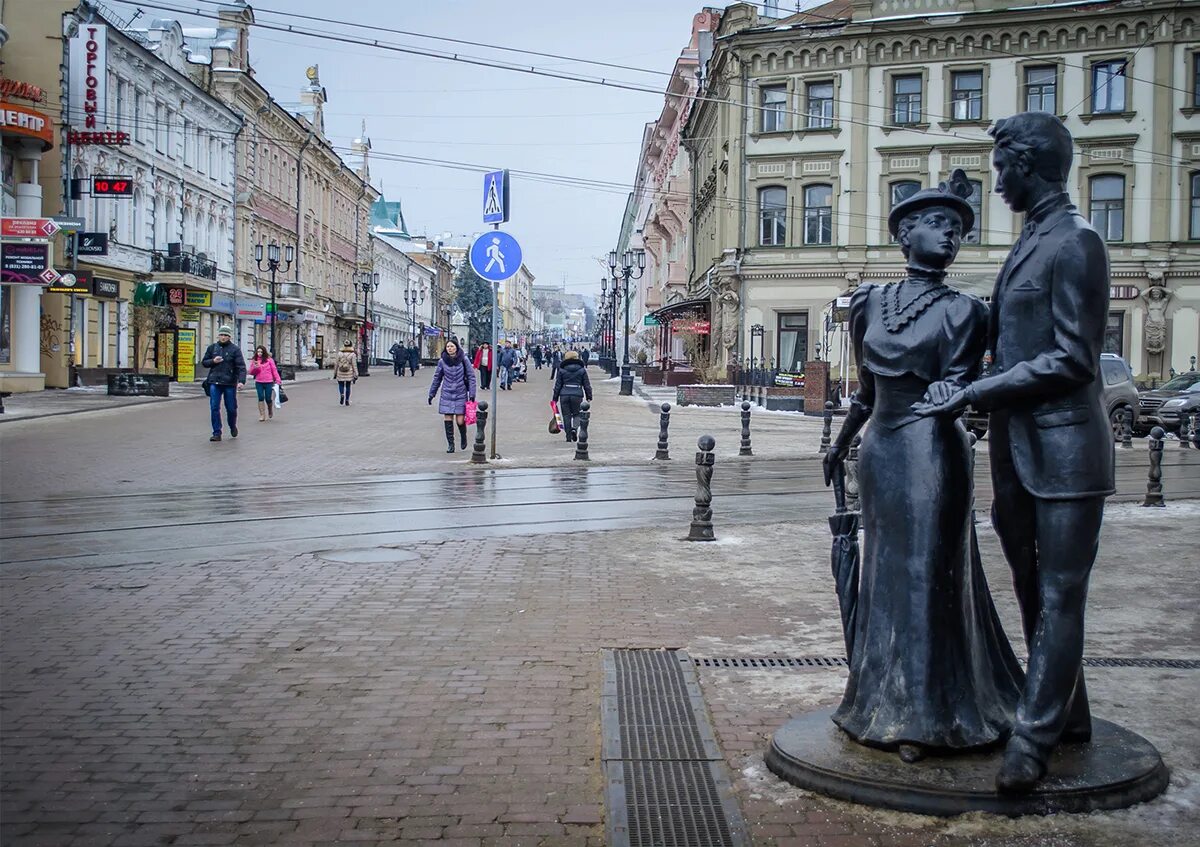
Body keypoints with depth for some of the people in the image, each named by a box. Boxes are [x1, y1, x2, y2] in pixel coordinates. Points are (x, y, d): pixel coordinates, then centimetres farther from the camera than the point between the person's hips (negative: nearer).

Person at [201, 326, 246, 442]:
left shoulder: (235, 349, -1)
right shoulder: (212, 348, 10)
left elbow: (241, 366, -8)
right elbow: (204, 362, 17)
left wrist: (241, 381, -22)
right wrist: (213, 361, -5)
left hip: (230, 383, -2)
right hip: (214, 382, 2)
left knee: (231, 408, 6)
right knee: (214, 408, -4)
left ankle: (233, 427, 33)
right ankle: (217, 433, 1)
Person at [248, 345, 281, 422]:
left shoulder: (269, 360, 1)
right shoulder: (254, 361, 9)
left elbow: (274, 370, 2)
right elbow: (251, 373, 10)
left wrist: (278, 380, -2)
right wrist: (254, 368, -10)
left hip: (268, 382, -2)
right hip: (258, 382, 2)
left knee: (268, 398, 2)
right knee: (261, 398, -7)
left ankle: (270, 411, 32)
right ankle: (262, 415, -3)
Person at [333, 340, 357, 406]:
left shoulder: (339, 354, -3)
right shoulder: (352, 355, -8)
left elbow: (336, 364, 0)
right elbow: (354, 365, -7)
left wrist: (335, 373, 11)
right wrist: (356, 375, -2)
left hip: (340, 373, 1)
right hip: (349, 374, 0)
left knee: (341, 385, 15)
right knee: (348, 387, 10)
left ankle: (342, 394, -13)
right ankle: (347, 400, 13)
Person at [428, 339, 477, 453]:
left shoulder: (464, 360, -3)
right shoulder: (442, 361, 1)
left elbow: (471, 377, -1)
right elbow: (437, 378, 11)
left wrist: (472, 394, -6)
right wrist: (431, 394, 13)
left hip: (461, 394, -2)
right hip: (447, 395, 2)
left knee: (460, 421, -6)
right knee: (448, 419, -2)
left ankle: (463, 437, 26)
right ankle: (450, 444, 9)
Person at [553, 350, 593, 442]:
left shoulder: (562, 370, 3)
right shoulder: (582, 370, 4)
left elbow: (558, 385, 6)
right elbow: (587, 385, 6)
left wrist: (555, 398, 12)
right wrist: (589, 397, 14)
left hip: (564, 395, 0)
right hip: (577, 395, 0)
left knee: (566, 415, 7)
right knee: (576, 414, 12)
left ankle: (568, 436, 7)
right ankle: (574, 428, -16)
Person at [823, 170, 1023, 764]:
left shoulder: (962, 310, -4)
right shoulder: (869, 302, 9)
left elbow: (957, 383, -13)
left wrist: (945, 396, -36)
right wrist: (841, 444, 28)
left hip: (930, 450, -5)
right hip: (880, 448, 5)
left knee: (925, 574, -3)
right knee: (884, 575, 12)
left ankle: (921, 715, 6)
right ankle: (884, 701, 24)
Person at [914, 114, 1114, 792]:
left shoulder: (1075, 242, -13)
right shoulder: (1030, 243, 16)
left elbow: (1072, 360, -18)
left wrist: (974, 394, -17)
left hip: (1064, 448, -9)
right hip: (1019, 446, 9)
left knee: (1060, 595, -2)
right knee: (1037, 590, 16)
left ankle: (1035, 738, 3)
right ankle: (1067, 714, 29)